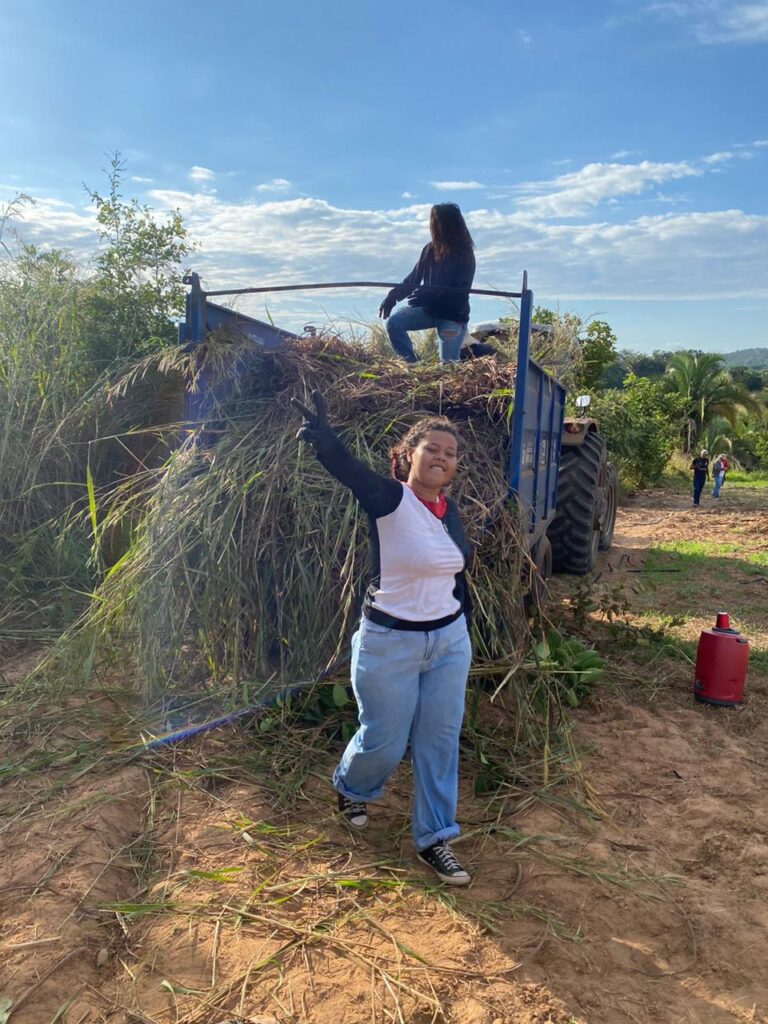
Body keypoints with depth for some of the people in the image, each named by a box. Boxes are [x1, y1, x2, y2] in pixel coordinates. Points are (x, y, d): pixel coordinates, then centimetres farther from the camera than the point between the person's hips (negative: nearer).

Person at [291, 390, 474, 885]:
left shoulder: (450, 510, 3)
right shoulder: (389, 500, -17)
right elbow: (350, 470, -38)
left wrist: (462, 626, 18)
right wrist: (323, 437, -58)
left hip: (449, 640, 6)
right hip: (390, 643, -5)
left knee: (441, 741, 12)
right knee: (385, 742, 11)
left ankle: (434, 839, 30)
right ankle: (350, 789, 46)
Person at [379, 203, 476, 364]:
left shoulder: (464, 253, -13)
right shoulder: (431, 249, 0)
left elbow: (462, 291, -19)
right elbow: (414, 277, 7)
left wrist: (431, 293, -31)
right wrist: (393, 296, -6)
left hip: (453, 315, -5)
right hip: (429, 308, 5)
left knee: (448, 363, -7)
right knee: (393, 321, -14)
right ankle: (410, 363, -3)